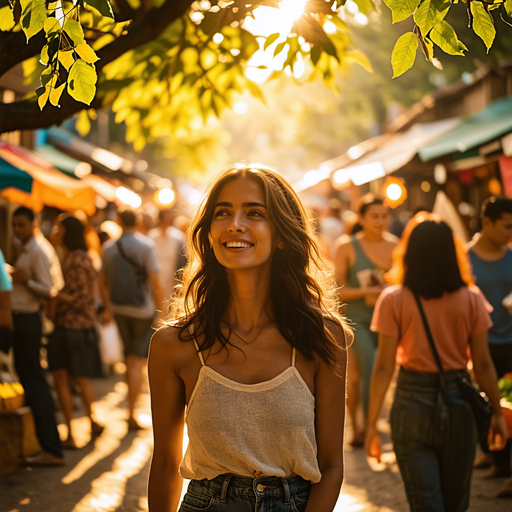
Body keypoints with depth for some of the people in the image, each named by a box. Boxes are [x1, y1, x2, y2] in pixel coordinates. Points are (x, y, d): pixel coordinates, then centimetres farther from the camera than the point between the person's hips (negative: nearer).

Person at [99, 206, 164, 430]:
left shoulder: (108, 248, 4)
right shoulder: (145, 245, -9)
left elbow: (102, 283, 10)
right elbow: (154, 281, -14)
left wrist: (108, 308, 22)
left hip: (119, 309, 4)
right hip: (142, 309, -4)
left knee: (130, 358, 17)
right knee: (137, 361, -1)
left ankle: (131, 409, 26)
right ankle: (131, 413, -5)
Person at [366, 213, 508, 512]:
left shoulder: (393, 300, -8)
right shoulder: (471, 299, -5)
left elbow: (384, 367, -9)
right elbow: (483, 364, -3)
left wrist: (372, 424, -3)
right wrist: (497, 413, 9)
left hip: (412, 402, -1)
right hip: (458, 402, 1)